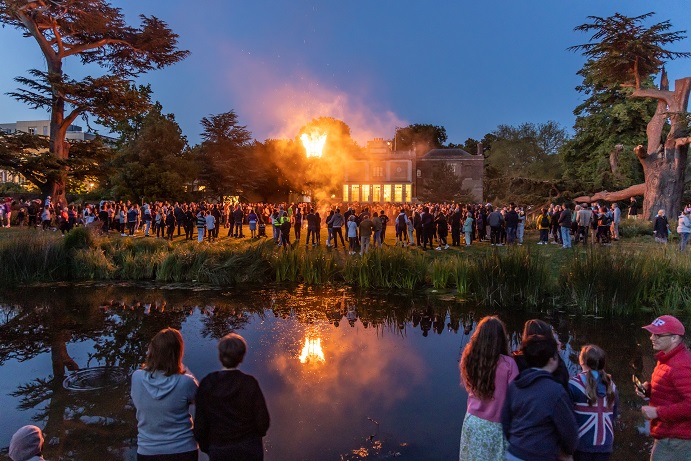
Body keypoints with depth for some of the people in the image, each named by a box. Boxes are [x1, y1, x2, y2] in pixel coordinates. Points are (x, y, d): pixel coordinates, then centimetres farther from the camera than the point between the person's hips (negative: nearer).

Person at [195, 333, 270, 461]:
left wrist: (206, 446, 11)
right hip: (249, 450, -1)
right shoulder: (249, 383, -13)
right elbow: (262, 421, -10)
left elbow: (200, 424, -5)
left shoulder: (207, 384, -9)